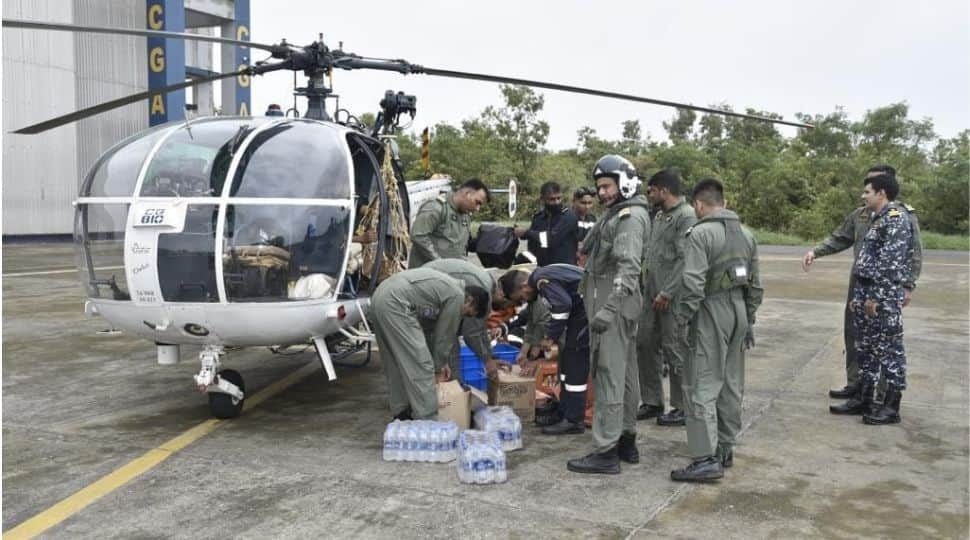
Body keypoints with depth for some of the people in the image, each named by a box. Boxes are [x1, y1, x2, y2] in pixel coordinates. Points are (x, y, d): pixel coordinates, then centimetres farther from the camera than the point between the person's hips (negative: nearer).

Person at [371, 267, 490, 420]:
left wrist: (440, 362, 28)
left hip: (380, 297, 11)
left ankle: (401, 413, 28)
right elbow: (445, 334, 3)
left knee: (395, 362, 19)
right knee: (420, 365, -7)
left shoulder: (447, 287, 24)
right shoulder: (457, 296, -3)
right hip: (395, 303, -11)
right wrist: (439, 368, 15)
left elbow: (431, 328, 28)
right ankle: (427, 420, -5)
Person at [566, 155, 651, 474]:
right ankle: (627, 442, 26)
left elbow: (628, 267, -24)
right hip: (620, 307, 11)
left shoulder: (630, 216, -13)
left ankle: (606, 452, -6)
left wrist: (609, 308, -31)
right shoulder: (616, 214, 19)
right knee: (625, 375, 15)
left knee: (609, 377, -9)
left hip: (614, 308, -11)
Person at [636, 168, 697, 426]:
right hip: (652, 293, 9)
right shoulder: (659, 216, 15)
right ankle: (652, 402, 24)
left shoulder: (687, 217, -13)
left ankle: (683, 408, 11)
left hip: (673, 297, -9)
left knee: (675, 351, -1)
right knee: (645, 345, 12)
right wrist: (648, 287, 13)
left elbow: (685, 260, -20)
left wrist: (667, 293, -20)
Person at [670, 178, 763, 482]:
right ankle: (726, 448, 25)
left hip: (712, 313, -8)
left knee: (702, 386, -6)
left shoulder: (701, 233, -12)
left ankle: (706, 458, -7)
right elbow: (755, 284, 16)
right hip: (738, 310, 8)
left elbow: (693, 283, -20)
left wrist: (682, 318, -11)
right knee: (731, 384, 15)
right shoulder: (746, 234, 13)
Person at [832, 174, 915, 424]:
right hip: (866, 292, 10)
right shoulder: (879, 219, 18)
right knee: (865, 347, 14)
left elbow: (892, 263, -20)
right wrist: (858, 296, 20)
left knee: (889, 349, -2)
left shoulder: (897, 218, -13)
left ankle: (891, 407, 5)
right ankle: (864, 400, 23)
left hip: (884, 296, -10)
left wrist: (876, 297, -21)